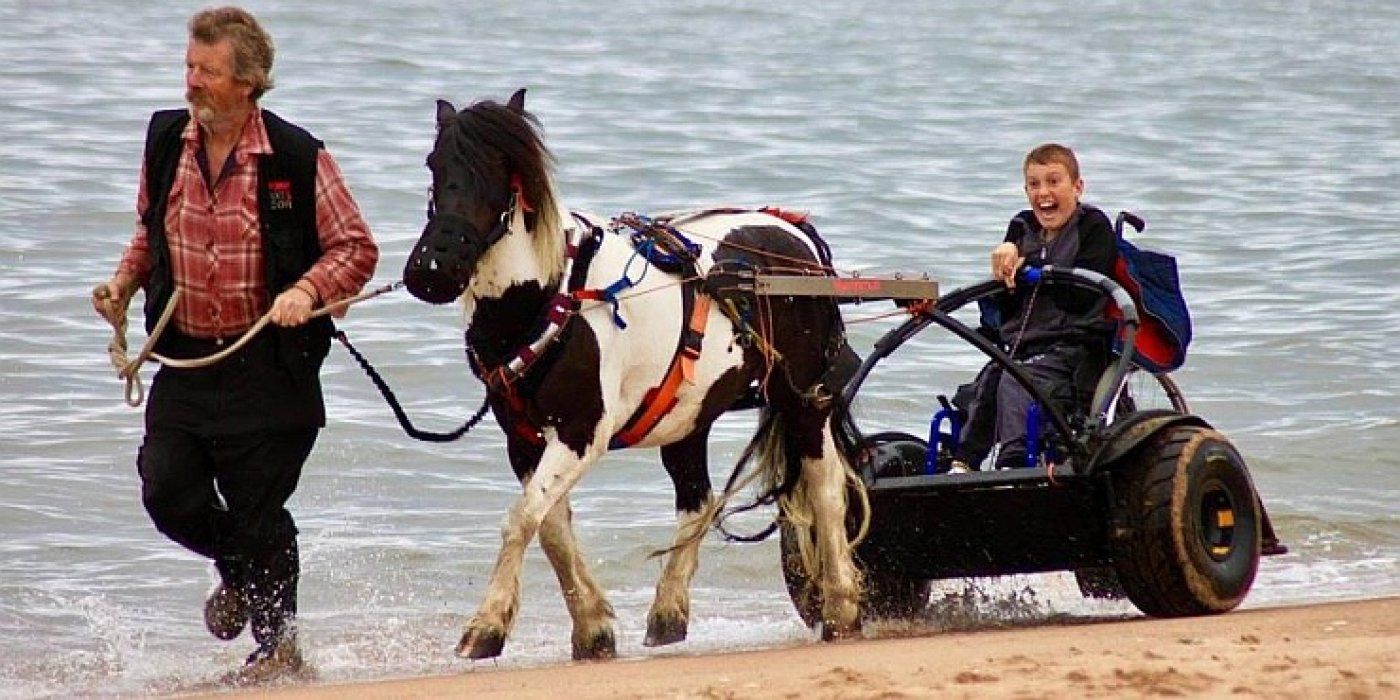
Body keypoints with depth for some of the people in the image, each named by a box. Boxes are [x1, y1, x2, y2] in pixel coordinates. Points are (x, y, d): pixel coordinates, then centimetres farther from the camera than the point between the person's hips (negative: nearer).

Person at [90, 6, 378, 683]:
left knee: (258, 511, -1)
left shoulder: (298, 158, -11)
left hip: (269, 365, -4)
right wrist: (124, 281, 3)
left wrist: (306, 292, -22)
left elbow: (356, 248, -6)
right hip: (183, 358, 5)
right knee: (168, 492, -4)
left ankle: (277, 644, 15)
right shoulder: (164, 142, 3)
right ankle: (238, 571, 28)